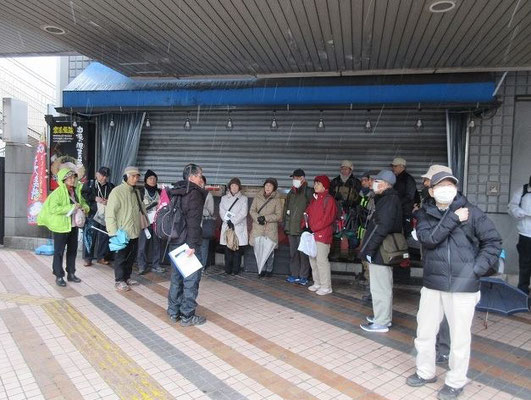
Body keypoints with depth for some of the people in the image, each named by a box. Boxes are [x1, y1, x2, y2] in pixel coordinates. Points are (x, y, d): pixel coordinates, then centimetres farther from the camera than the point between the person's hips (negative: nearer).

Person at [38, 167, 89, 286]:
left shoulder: (76, 191, 5)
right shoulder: (58, 192, -13)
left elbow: (83, 202, 20)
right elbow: (53, 208, -23)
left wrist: (85, 207, -3)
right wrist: (71, 207, -25)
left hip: (74, 226, 7)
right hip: (61, 226, -6)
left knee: (72, 250, 14)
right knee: (59, 252, 4)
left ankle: (71, 274, 26)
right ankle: (59, 276, 14)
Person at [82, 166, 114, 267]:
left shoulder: (111, 187, 12)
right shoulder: (89, 184, 5)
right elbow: (83, 195, -4)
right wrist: (95, 198, -14)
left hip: (106, 215, 3)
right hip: (92, 214, -3)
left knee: (104, 236, 5)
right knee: (90, 236, -1)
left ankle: (101, 257, 18)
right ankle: (87, 258, 9)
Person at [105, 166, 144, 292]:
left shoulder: (136, 192, 11)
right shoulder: (117, 191, -12)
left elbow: (141, 210, 18)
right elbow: (110, 213, -16)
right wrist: (113, 232, -20)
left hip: (135, 232, 7)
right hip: (122, 232, -7)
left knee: (131, 256, 16)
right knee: (121, 257, 4)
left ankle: (127, 277, 30)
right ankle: (119, 281, 16)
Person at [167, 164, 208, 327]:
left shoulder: (176, 192, 13)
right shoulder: (194, 193, -13)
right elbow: (193, 222, -21)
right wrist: (192, 245, -21)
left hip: (175, 242, 9)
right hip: (188, 243, -9)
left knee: (176, 277, 17)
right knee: (191, 279, 1)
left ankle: (174, 312, 27)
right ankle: (187, 316, 8)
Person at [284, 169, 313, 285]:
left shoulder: (308, 192, -5)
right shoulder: (291, 193, 18)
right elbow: (286, 209, 23)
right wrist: (285, 224, 16)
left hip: (302, 228, -7)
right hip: (291, 228, 7)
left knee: (303, 253, -3)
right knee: (293, 253, 12)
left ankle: (303, 277, 6)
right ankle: (295, 275, 21)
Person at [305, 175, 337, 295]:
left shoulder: (328, 199, -8)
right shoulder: (314, 199, 17)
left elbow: (328, 218, -16)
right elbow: (308, 213, 18)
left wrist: (314, 227, -16)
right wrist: (304, 224, 0)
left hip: (322, 235, -9)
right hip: (312, 234, 9)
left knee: (322, 260, -7)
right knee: (313, 259, 13)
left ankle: (326, 286, 3)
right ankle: (317, 283, 25)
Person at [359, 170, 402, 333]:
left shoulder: (389, 200, -17)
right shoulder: (390, 198, 14)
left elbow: (381, 228, -25)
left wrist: (369, 249, -21)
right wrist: (369, 248, 16)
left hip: (380, 252, -10)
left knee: (379, 287, -1)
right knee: (384, 286, 19)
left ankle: (381, 322, 9)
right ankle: (385, 317, 32)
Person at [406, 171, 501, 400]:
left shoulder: (471, 213, -4)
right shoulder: (426, 214, 5)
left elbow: (493, 242, -1)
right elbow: (428, 239, -13)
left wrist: (476, 269, -9)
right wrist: (453, 219, -17)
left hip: (463, 287, -3)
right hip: (432, 285, 4)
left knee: (459, 336, 6)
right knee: (424, 331, 15)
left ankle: (456, 381, 28)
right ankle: (425, 372, 37)